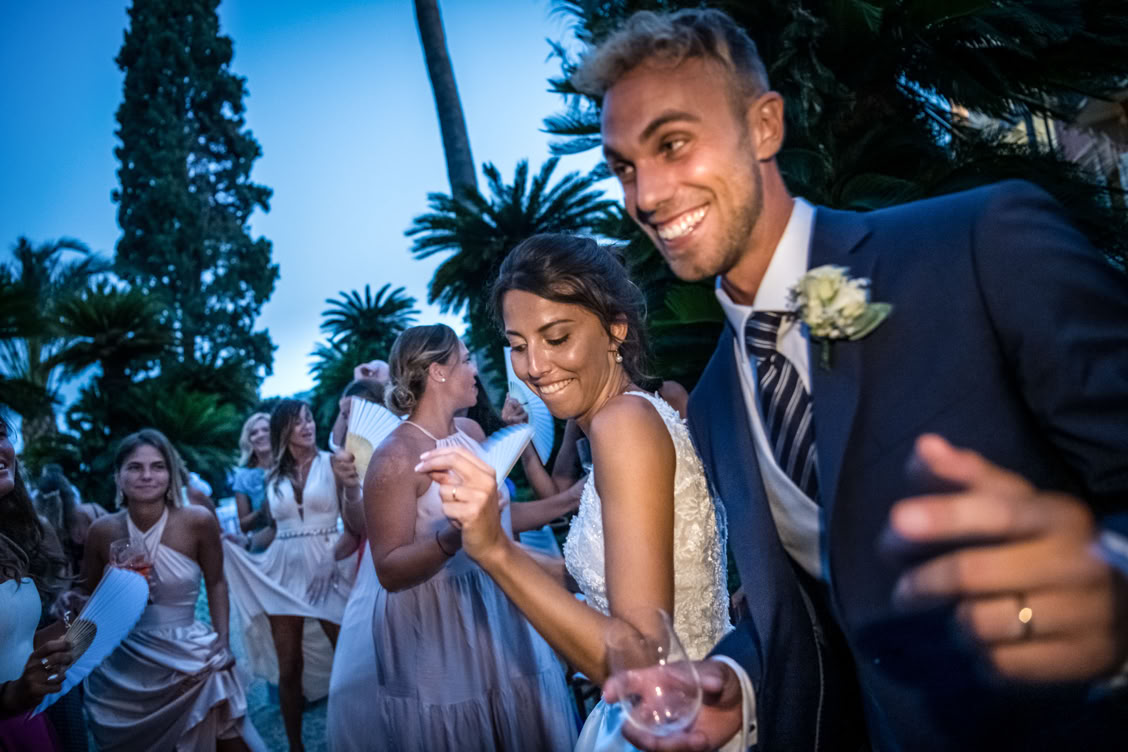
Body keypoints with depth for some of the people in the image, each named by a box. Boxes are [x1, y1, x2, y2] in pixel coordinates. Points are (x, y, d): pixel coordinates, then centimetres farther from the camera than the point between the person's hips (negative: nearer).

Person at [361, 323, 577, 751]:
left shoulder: (471, 431, 5)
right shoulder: (396, 457, -17)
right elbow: (389, 571, -20)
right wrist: (455, 538, -34)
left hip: (499, 611, 7)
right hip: (435, 630, -7)